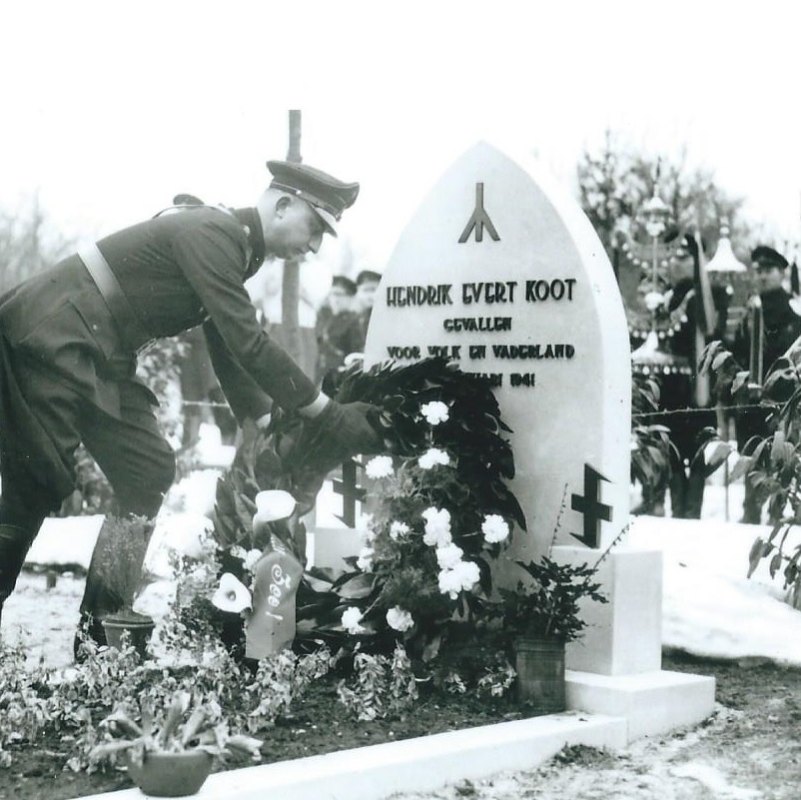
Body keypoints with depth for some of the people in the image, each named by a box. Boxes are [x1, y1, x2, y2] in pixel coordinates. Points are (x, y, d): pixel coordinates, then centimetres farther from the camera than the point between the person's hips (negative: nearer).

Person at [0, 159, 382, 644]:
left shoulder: (234, 249, 13)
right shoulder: (212, 234, -18)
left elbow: (229, 350, 19)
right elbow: (248, 344, -23)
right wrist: (328, 416, -20)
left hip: (99, 359, 10)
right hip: (55, 336, -10)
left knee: (148, 472, 4)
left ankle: (99, 626, 5)